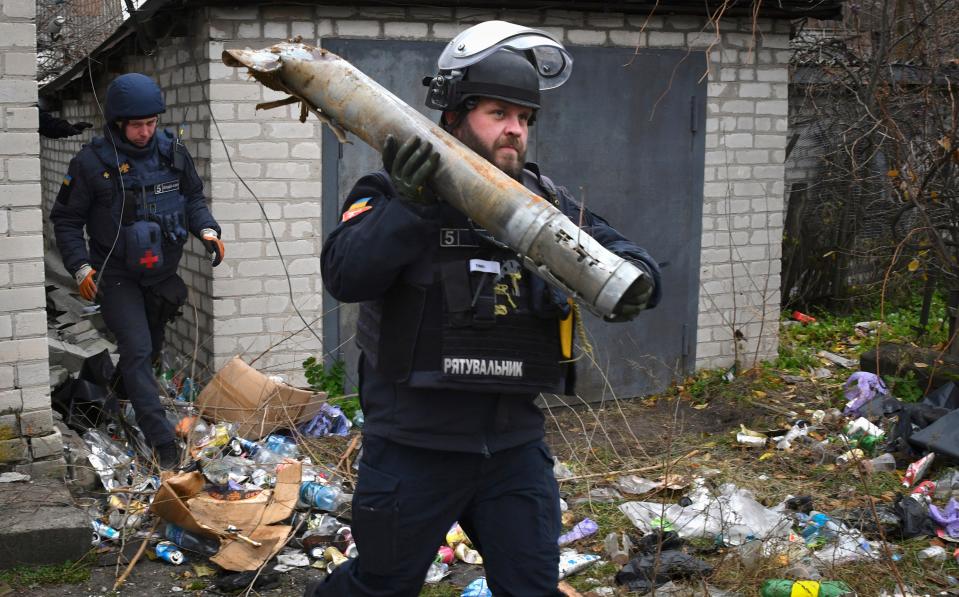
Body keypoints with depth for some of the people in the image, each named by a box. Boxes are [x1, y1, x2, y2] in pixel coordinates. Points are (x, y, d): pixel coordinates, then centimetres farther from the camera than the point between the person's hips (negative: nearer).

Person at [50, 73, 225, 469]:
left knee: (151, 348, 20)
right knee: (137, 350, -13)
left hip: (163, 273, 5)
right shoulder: (92, 163, -16)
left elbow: (193, 197, 9)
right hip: (116, 276, -4)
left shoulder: (172, 151, -5)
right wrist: (81, 267, -18)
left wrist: (206, 230, -10)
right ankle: (161, 438, -10)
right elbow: (66, 220, -7)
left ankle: (124, 395, 49)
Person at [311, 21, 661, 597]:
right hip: (414, 444, -3)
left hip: (515, 444, 4)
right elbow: (345, 276, -20)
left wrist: (635, 281, -19)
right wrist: (409, 203, -31)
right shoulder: (397, 191, -6)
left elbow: (629, 258, 4)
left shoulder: (546, 200, 6)